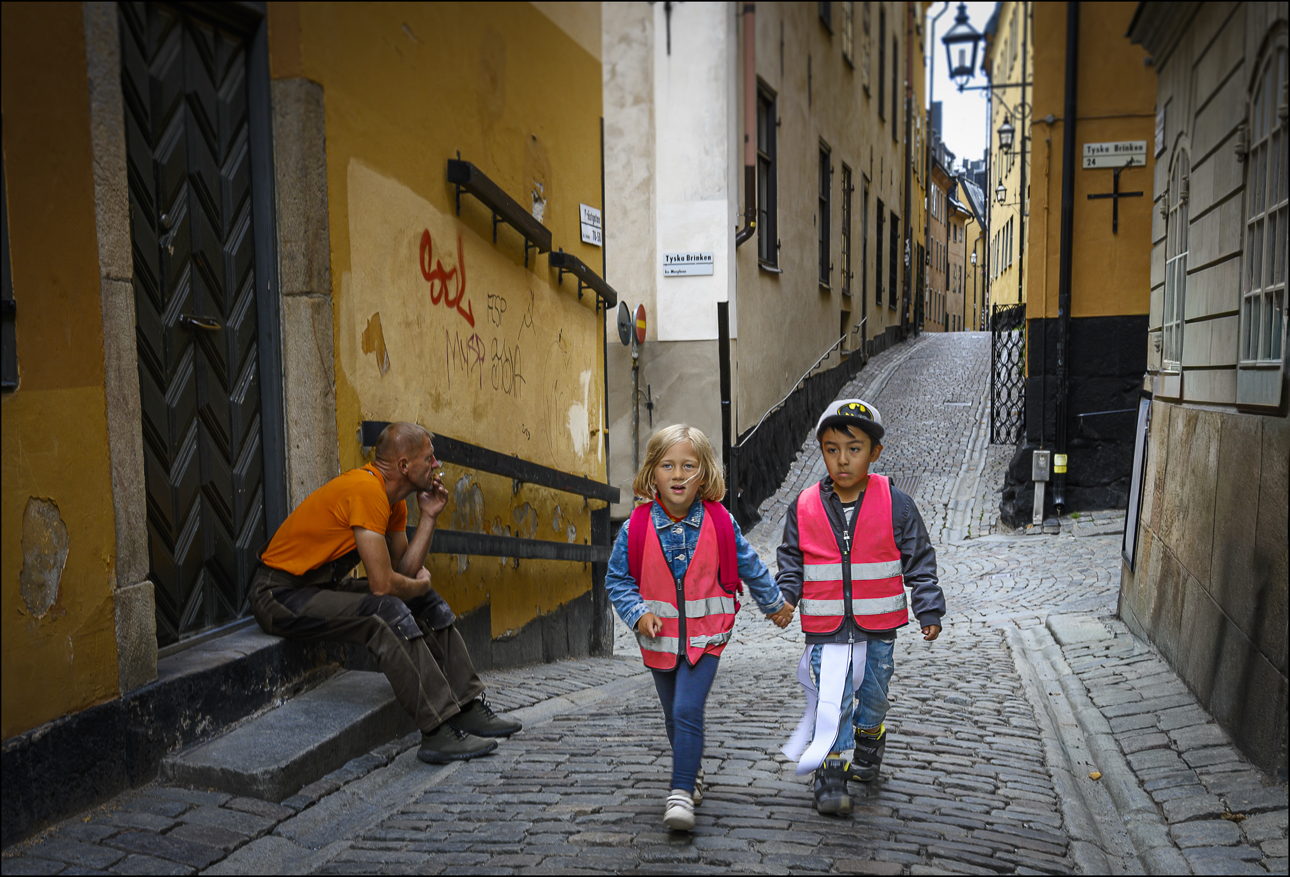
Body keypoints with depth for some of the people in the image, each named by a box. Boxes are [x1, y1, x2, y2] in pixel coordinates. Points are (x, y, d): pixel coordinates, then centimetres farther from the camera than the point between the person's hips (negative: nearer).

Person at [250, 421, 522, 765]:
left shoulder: (392, 498, 4)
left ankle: (467, 707, 10)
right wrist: (421, 584, -8)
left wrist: (428, 516, -4)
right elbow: (383, 584, -28)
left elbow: (404, 570, 2)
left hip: (323, 585, 10)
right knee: (387, 614, -30)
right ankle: (439, 732, -25)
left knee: (428, 604, 6)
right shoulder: (366, 490, -26)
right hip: (281, 595, -10)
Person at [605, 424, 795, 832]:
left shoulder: (721, 524, -11)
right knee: (673, 714, 18)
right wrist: (638, 613, -15)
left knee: (688, 711, -15)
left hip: (705, 635, -2)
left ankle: (681, 792, -6)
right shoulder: (636, 528, -11)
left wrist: (774, 604, 18)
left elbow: (750, 567, 6)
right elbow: (617, 579, 1)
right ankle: (692, 770, 42)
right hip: (659, 638, 2)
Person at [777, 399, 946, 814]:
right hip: (825, 629, 0)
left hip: (877, 628, 1)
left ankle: (869, 749, 44)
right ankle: (830, 779, 6)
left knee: (872, 697, 17)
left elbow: (919, 561, 0)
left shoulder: (895, 505, -7)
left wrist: (929, 611, -2)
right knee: (832, 702, -5)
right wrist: (784, 597, -10)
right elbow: (791, 563, 5)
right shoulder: (804, 507, -4)